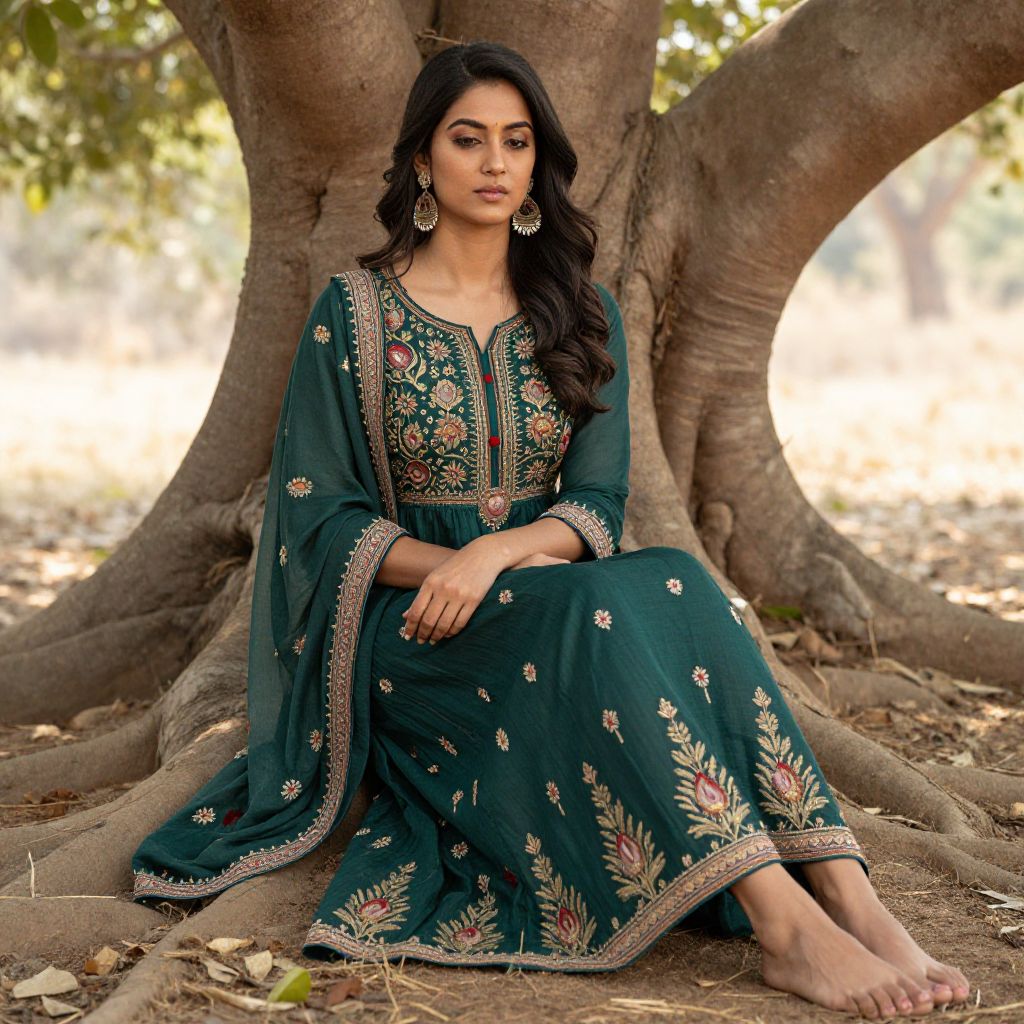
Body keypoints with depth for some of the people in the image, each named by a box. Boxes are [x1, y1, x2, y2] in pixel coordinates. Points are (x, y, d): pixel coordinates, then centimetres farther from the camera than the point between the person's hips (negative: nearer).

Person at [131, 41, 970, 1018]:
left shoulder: (581, 315, 10)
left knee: (677, 585, -30)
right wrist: (450, 566, -19)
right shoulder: (355, 312, 1)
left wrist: (497, 551, -20)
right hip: (401, 621, -3)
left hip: (549, 596, 3)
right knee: (597, 610, -34)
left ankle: (847, 898, -42)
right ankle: (785, 922, -45)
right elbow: (316, 510, -2)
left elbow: (599, 502, 1)